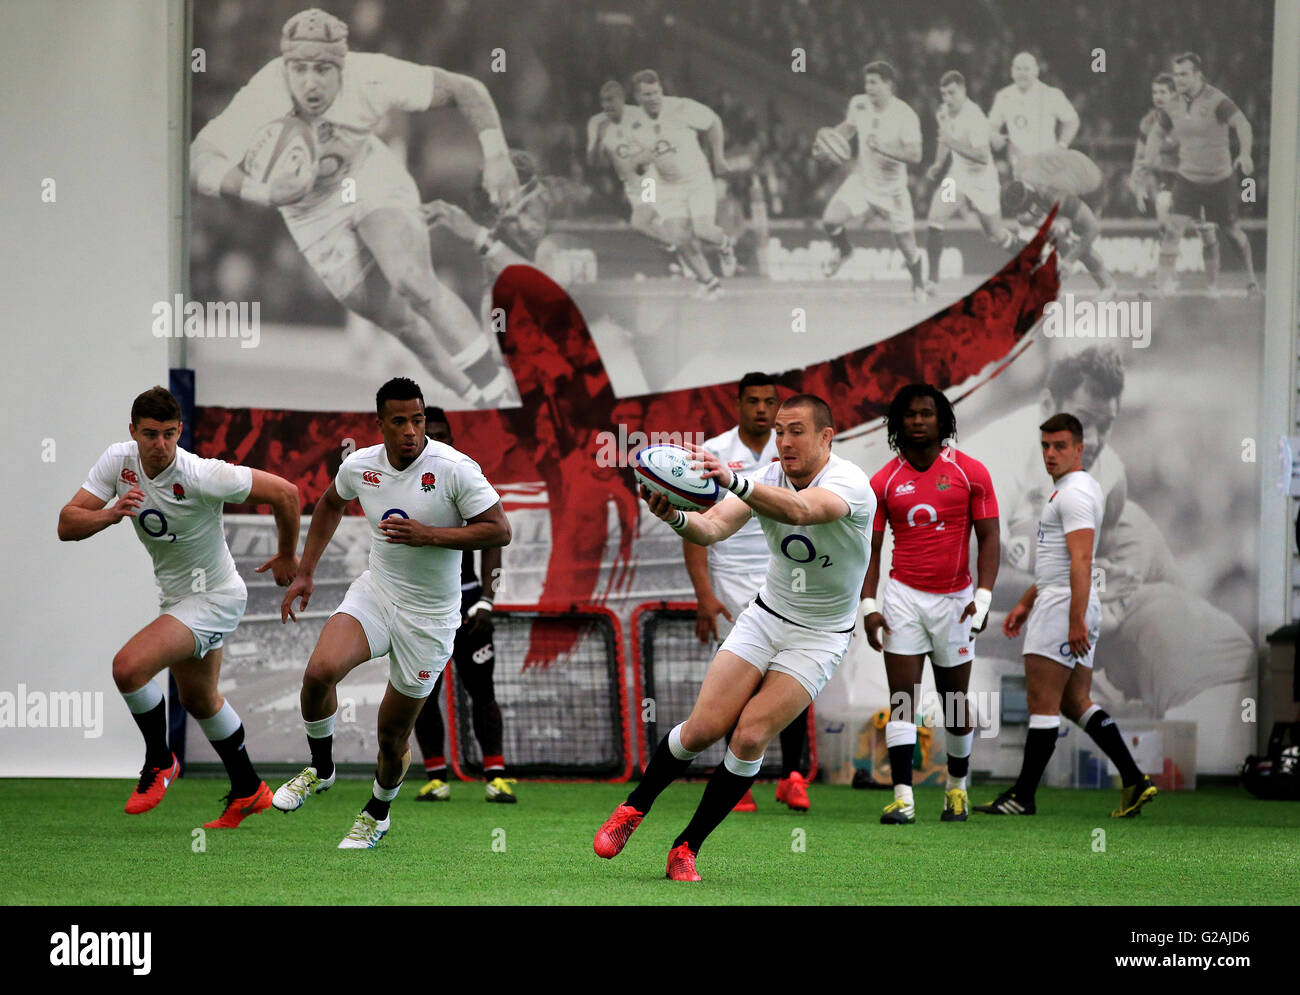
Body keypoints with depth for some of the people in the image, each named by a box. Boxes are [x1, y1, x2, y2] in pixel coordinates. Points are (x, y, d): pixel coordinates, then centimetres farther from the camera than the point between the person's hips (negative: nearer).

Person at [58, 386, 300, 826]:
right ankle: (248, 791, 44)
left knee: (128, 666, -24)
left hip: (214, 597, -8)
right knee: (198, 699, 24)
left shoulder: (202, 476, -29)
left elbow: (284, 492, -21)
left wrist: (287, 557, -6)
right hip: (176, 594, 8)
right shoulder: (118, 461, -12)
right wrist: (110, 514, -35)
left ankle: (159, 762, 0)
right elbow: (67, 525, -14)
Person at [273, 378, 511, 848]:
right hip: (375, 592, 3)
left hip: (429, 615, -3)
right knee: (320, 671, -25)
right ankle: (320, 768, 2)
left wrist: (428, 535, -26)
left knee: (394, 734, 5)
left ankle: (377, 812, 36)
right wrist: (305, 573, 15)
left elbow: (499, 530, -17)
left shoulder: (455, 469, -18)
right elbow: (330, 504, 19)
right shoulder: (360, 466, -3)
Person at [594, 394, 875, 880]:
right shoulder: (769, 478, -5)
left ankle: (687, 847, -1)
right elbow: (714, 527, -20)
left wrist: (734, 480, -60)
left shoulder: (850, 483, -22)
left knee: (750, 736, -16)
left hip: (819, 636, -3)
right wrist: (677, 517, -44)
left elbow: (800, 510, -44)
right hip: (764, 617, 3)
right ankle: (633, 809, 15)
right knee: (703, 727, -9)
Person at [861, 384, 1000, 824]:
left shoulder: (970, 473, -2)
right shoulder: (883, 481, 2)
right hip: (903, 596, 0)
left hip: (955, 598, 0)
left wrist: (983, 597, -12)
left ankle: (958, 787, 29)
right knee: (901, 699, -8)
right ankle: (902, 798, -12)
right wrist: (868, 605, -4)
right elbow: (870, 547, 6)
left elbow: (989, 537, -1)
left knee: (955, 701, 9)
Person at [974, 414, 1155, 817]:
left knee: (1043, 703, -6)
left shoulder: (1075, 493, -13)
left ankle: (1022, 796, -3)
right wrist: (1025, 604, 28)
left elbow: (1081, 560, -22)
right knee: (1076, 703, 10)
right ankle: (1134, 781, 4)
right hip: (1074, 610, 11)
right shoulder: (1068, 490, 21)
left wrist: (1076, 620, -28)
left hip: (1064, 606, -11)